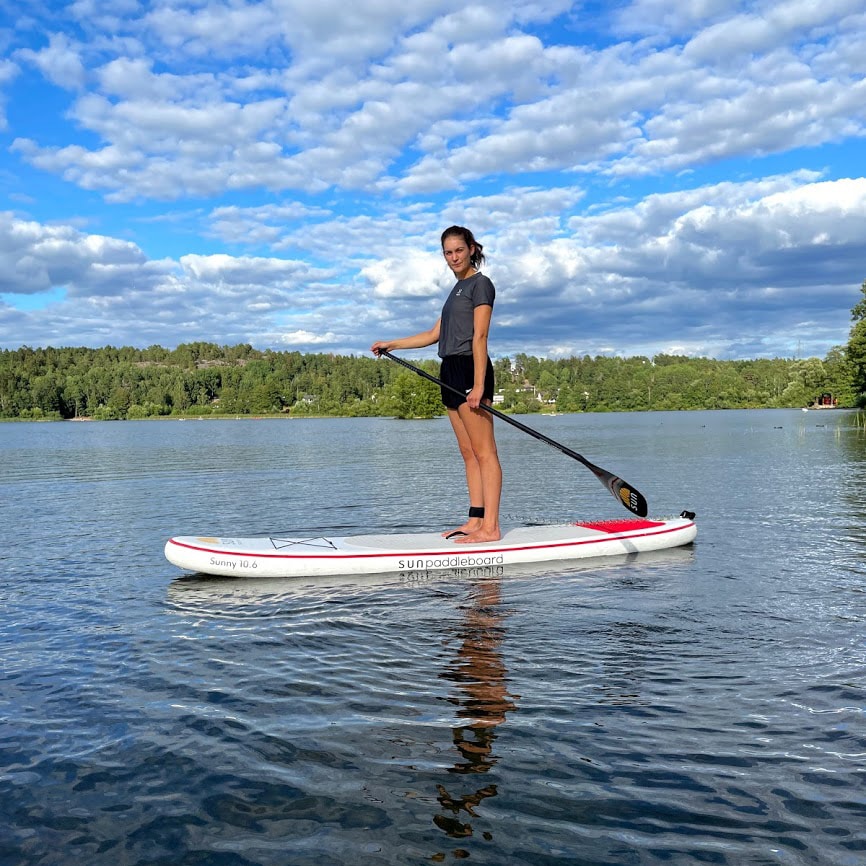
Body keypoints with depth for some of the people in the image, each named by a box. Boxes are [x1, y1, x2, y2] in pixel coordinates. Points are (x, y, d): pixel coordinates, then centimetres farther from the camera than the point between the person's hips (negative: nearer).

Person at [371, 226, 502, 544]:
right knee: (468, 453, 6)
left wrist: (478, 385, -20)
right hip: (452, 373, 9)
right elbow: (435, 334, 28)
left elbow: (479, 337, -12)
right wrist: (391, 345, 29)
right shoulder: (458, 289, 24)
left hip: (470, 370, -9)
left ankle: (490, 526, -13)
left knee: (484, 451, -11)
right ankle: (475, 520, 8)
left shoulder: (480, 283, -2)